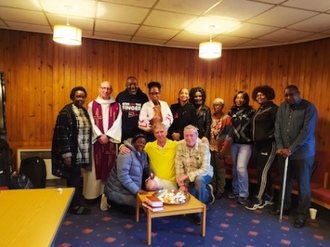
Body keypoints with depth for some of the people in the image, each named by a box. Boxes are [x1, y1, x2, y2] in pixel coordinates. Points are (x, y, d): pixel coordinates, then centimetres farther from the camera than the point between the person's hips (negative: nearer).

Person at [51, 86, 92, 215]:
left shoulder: (84, 111, 12)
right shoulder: (66, 112, -13)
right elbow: (62, 134, -17)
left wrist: (87, 152, 15)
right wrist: (66, 154, -20)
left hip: (81, 153, 8)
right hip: (72, 153, -8)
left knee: (75, 178, 16)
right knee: (74, 179, 1)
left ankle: (73, 203, 28)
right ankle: (74, 206, 15)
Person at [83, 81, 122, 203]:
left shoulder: (116, 106, 6)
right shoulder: (92, 105, 4)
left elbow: (117, 123, -2)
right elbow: (92, 123, -2)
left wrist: (107, 135, -12)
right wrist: (100, 136, -13)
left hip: (111, 140, 1)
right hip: (96, 139, -1)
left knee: (110, 166, 5)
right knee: (96, 166, 3)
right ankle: (93, 193, 11)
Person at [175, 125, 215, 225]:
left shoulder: (204, 147, -20)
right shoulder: (180, 145, -10)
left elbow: (205, 169, -25)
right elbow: (179, 166, -10)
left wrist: (187, 175, -35)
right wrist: (181, 184, -17)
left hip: (203, 175, -3)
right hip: (187, 178, 3)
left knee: (199, 179, -37)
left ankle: (199, 213, -17)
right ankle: (206, 192, 20)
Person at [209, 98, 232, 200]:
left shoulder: (226, 118, -4)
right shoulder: (212, 118, 10)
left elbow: (228, 135, -8)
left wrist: (223, 149, -13)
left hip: (220, 148, -4)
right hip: (211, 147, 4)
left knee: (220, 169, 2)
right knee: (212, 169, 9)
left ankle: (220, 191, 13)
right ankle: (212, 189, 22)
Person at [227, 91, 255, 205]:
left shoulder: (251, 111, -3)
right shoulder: (231, 111, 8)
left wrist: (253, 140, -8)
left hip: (245, 144, -4)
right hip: (234, 143, 4)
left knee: (241, 167, -11)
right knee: (235, 167, 11)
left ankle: (244, 194, 3)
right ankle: (236, 190, 25)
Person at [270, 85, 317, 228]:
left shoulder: (309, 107, -10)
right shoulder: (282, 107, 5)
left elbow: (307, 131, -16)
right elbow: (277, 127, 3)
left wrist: (291, 149, -19)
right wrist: (280, 147, -8)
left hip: (303, 153, -4)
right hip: (284, 151, 4)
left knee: (303, 184, 6)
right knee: (285, 181, 14)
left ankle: (302, 214, 20)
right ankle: (284, 206, 31)